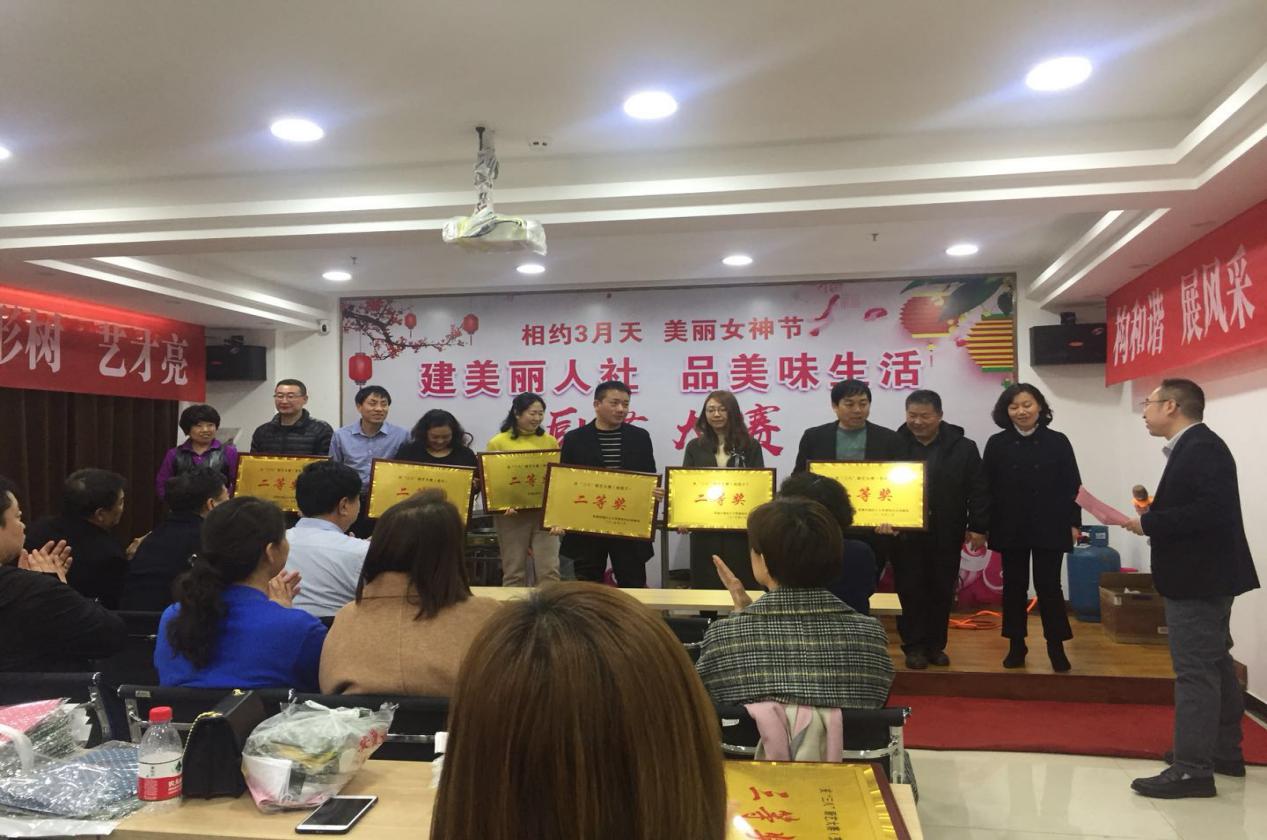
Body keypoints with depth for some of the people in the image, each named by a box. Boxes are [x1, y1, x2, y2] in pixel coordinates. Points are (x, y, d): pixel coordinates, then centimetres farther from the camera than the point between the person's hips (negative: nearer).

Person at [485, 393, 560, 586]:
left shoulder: (550, 441, 8)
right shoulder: (498, 442, 0)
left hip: (544, 512, 2)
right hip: (512, 514, -2)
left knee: (549, 570, -3)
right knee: (514, 572, 7)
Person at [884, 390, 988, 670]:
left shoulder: (963, 447, -1)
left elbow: (977, 491, 0)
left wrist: (978, 527, -3)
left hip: (946, 535, 1)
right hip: (905, 533, 0)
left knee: (942, 591, 10)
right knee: (909, 590, 4)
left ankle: (936, 645, 23)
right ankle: (914, 646, 14)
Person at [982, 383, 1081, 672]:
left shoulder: (1057, 441, 0)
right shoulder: (997, 444, 1)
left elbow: (1072, 486, 2)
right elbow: (986, 488, 1)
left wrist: (1074, 523, -1)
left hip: (1049, 528, -1)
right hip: (1010, 528, 1)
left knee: (1048, 586, 3)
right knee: (1014, 586, 8)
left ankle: (1056, 646, 16)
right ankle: (1016, 645, 19)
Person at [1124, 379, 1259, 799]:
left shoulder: (1201, 448, -19)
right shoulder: (1194, 447, 12)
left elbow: (1212, 510, -30)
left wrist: (1148, 523, -22)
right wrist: (1151, 518, -1)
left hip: (1200, 578, -11)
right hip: (1202, 575, 11)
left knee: (1195, 670, -6)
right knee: (1214, 664, 18)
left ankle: (1192, 768, 0)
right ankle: (1224, 751, 30)